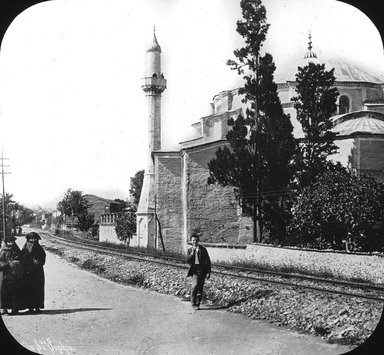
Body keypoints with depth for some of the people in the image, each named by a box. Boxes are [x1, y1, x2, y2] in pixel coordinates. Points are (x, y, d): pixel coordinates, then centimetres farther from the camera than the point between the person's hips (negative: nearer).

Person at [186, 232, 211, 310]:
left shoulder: (203, 249, 5)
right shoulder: (189, 250, 10)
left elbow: (208, 261, 5)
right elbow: (187, 260, -3)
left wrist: (208, 272, 0)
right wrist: (192, 253, -15)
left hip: (202, 270, 1)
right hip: (194, 270, -1)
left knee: (200, 288, 2)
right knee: (195, 285, -19)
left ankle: (197, 304, 14)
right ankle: (193, 303, -5)